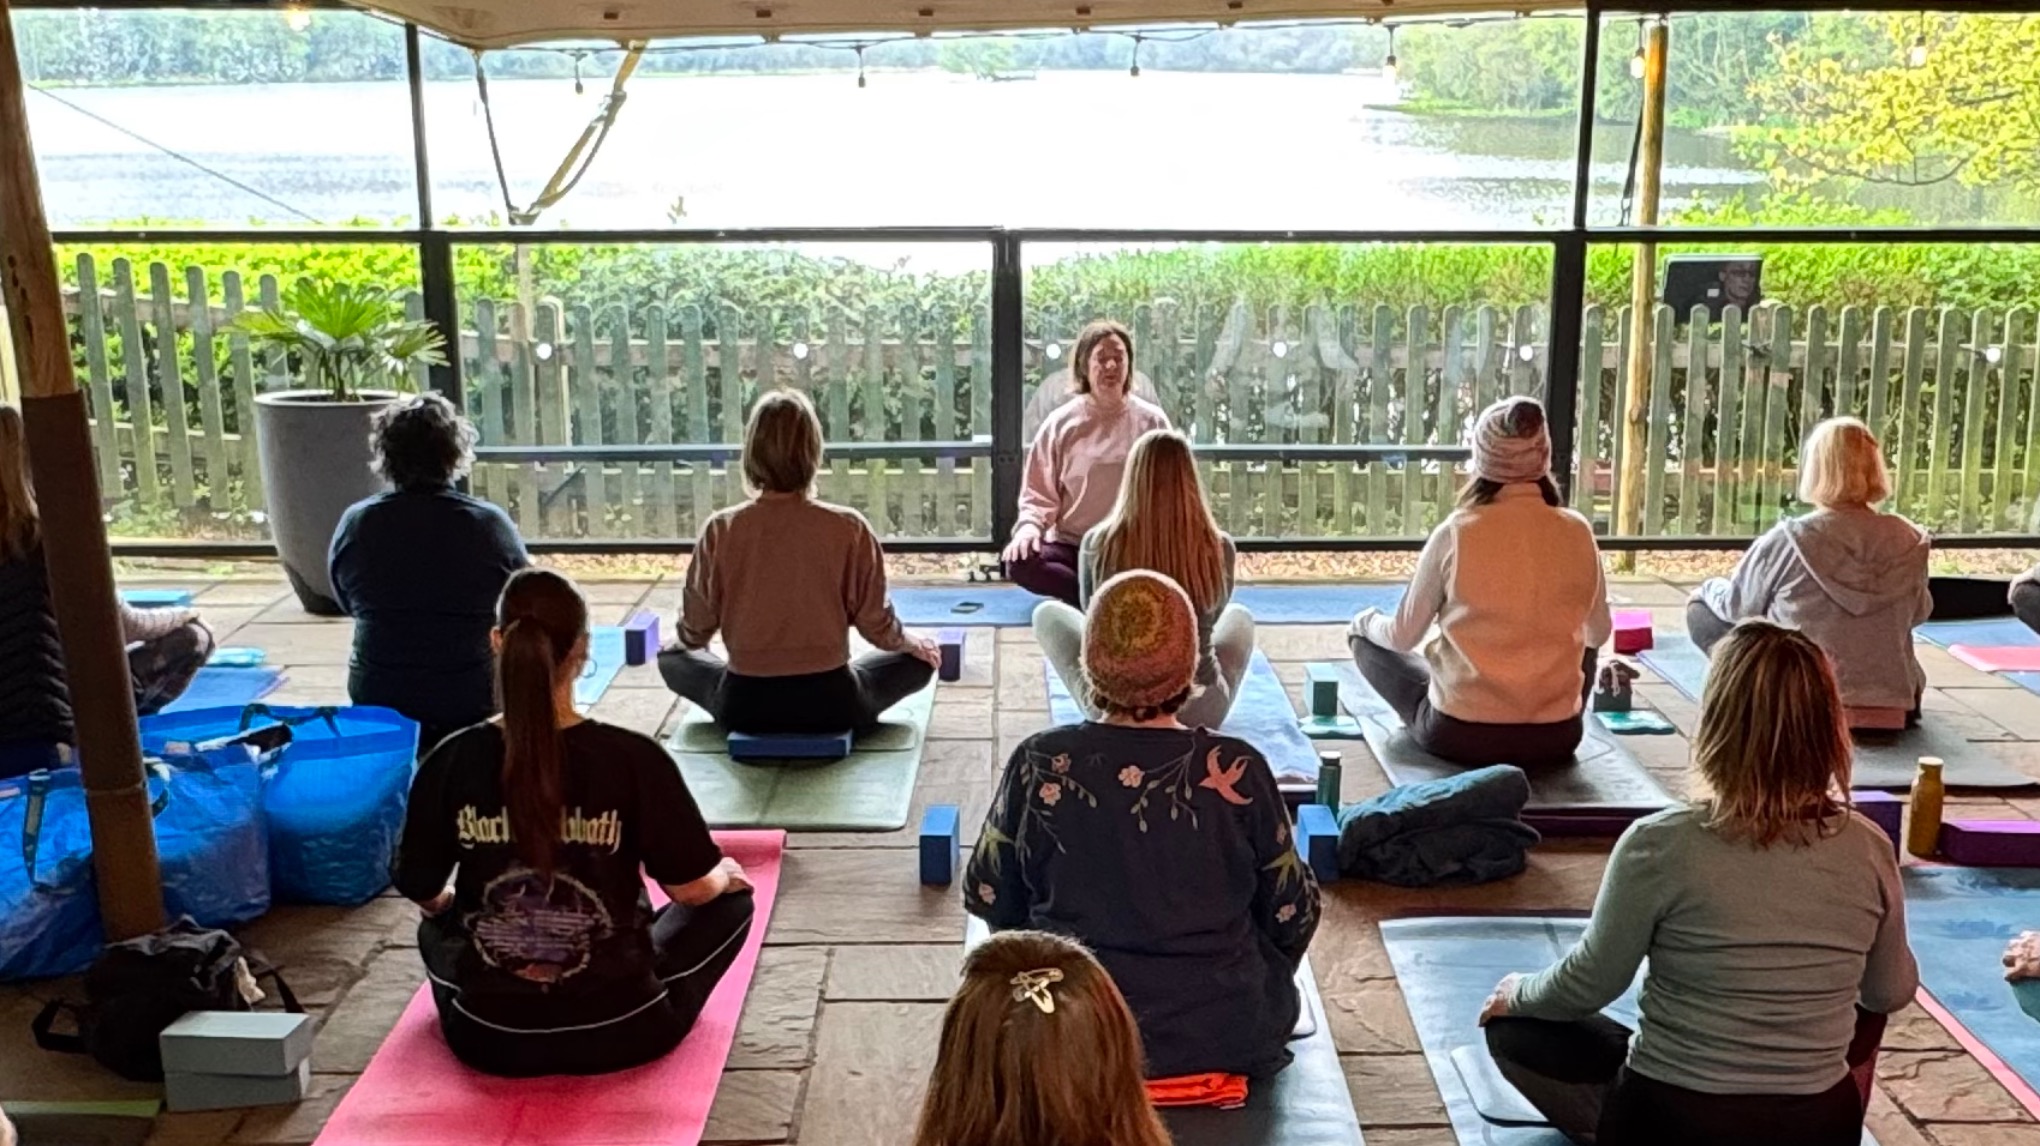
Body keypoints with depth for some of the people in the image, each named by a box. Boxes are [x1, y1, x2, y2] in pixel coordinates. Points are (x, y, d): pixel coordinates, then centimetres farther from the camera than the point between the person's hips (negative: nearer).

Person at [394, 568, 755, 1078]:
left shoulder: (452, 762, -12)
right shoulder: (635, 759, -19)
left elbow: (424, 893, 1)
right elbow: (692, 888, -11)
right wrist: (725, 876, 14)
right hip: (617, 1033, -4)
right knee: (731, 899, 21)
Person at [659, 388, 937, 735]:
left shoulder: (721, 530, -10)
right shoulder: (849, 528, -14)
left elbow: (694, 632, -1)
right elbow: (877, 625, -5)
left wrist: (687, 640, 24)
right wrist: (912, 642, 18)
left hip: (745, 706, 1)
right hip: (830, 702, -1)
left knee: (672, 657, 30)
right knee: (919, 658, 24)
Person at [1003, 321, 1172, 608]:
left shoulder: (1151, 421, 5)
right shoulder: (1060, 423, 2)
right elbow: (1038, 493, 5)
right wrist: (1030, 526, -17)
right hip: (1071, 546, 0)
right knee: (1020, 562, -30)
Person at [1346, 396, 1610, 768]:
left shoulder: (1457, 533, -12)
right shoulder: (1577, 532, -5)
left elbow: (1402, 637, -2)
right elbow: (1599, 634, 10)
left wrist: (1366, 622, 21)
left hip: (1459, 735, -4)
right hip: (1556, 738, 4)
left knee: (1366, 639, 20)